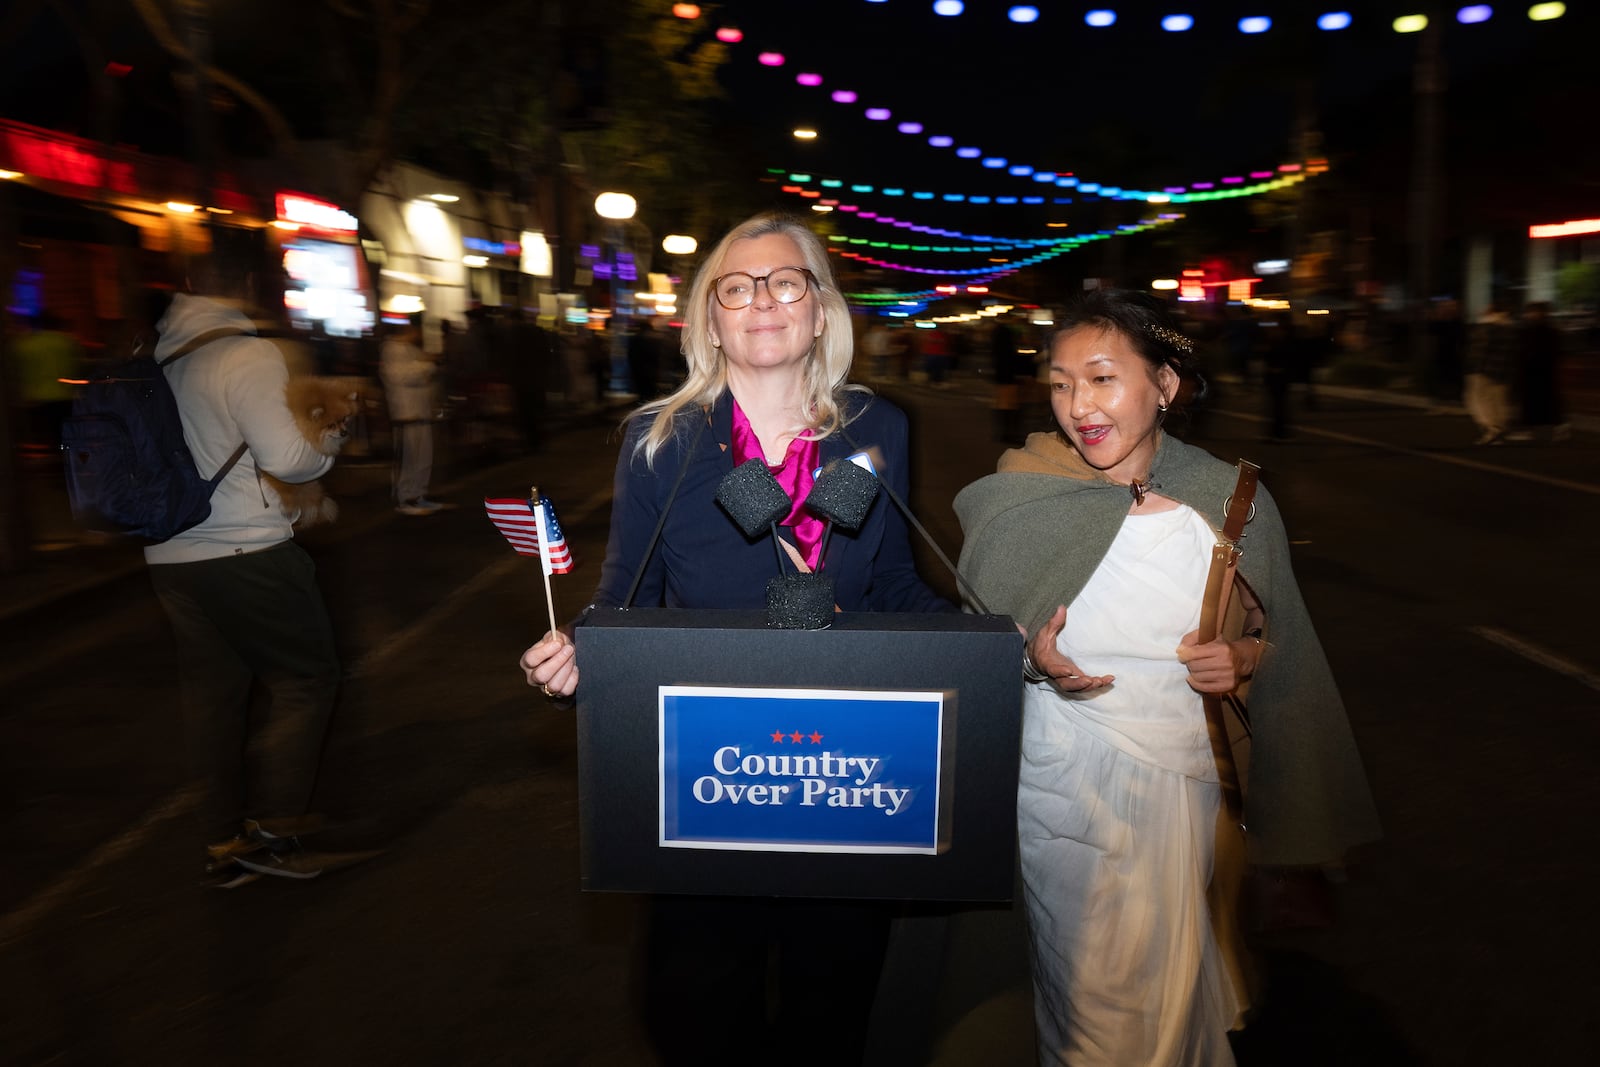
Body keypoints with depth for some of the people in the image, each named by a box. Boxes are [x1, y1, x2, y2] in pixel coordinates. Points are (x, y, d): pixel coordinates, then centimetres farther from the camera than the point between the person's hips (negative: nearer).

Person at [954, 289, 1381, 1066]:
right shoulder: (1020, 501, -8)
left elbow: (1278, 640, 8)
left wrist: (1242, 657, -12)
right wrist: (1033, 659, -17)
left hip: (1197, 784, 2)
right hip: (1071, 787, -1)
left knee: (1181, 995, 17)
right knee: (1095, 1004, 9)